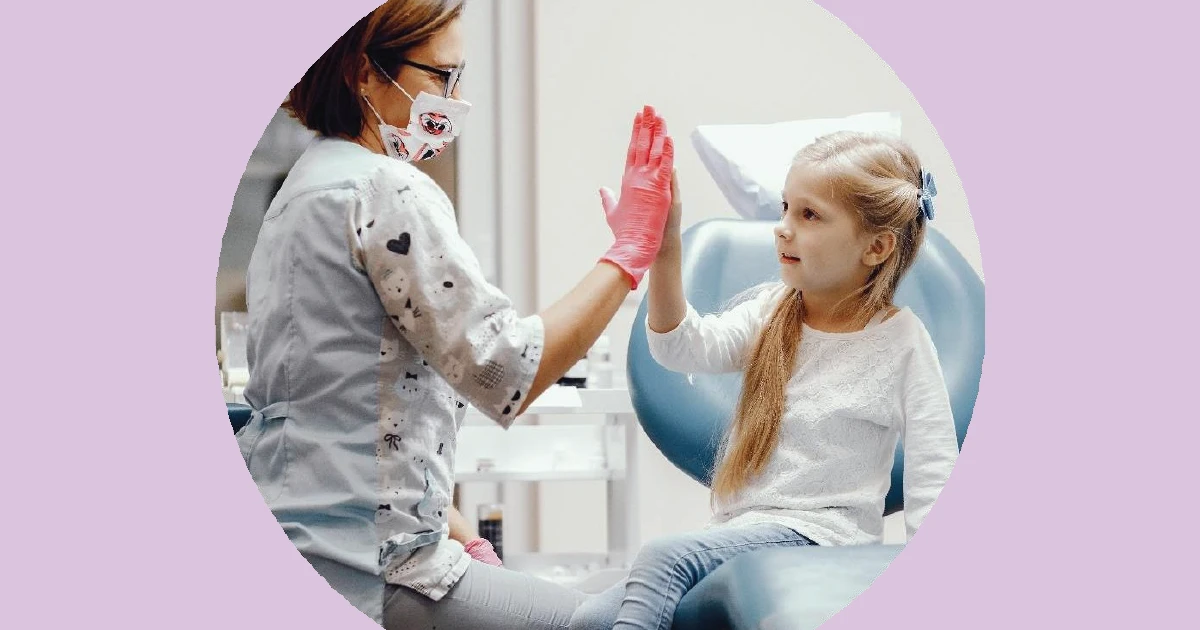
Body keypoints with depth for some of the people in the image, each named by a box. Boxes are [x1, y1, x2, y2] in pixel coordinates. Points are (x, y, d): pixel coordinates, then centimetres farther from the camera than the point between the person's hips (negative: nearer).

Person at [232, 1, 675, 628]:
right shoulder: (388, 191, -15)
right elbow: (506, 373, -19)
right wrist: (629, 249, -9)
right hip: (360, 575, -10)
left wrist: (464, 541, 15)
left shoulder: (309, 184, 16)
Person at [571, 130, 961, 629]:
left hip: (818, 533, -5)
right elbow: (685, 348, -9)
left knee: (664, 557, -29)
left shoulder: (901, 340, -4)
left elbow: (933, 483, -5)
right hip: (736, 529, 5)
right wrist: (664, 250, -23)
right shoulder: (769, 310, 9)